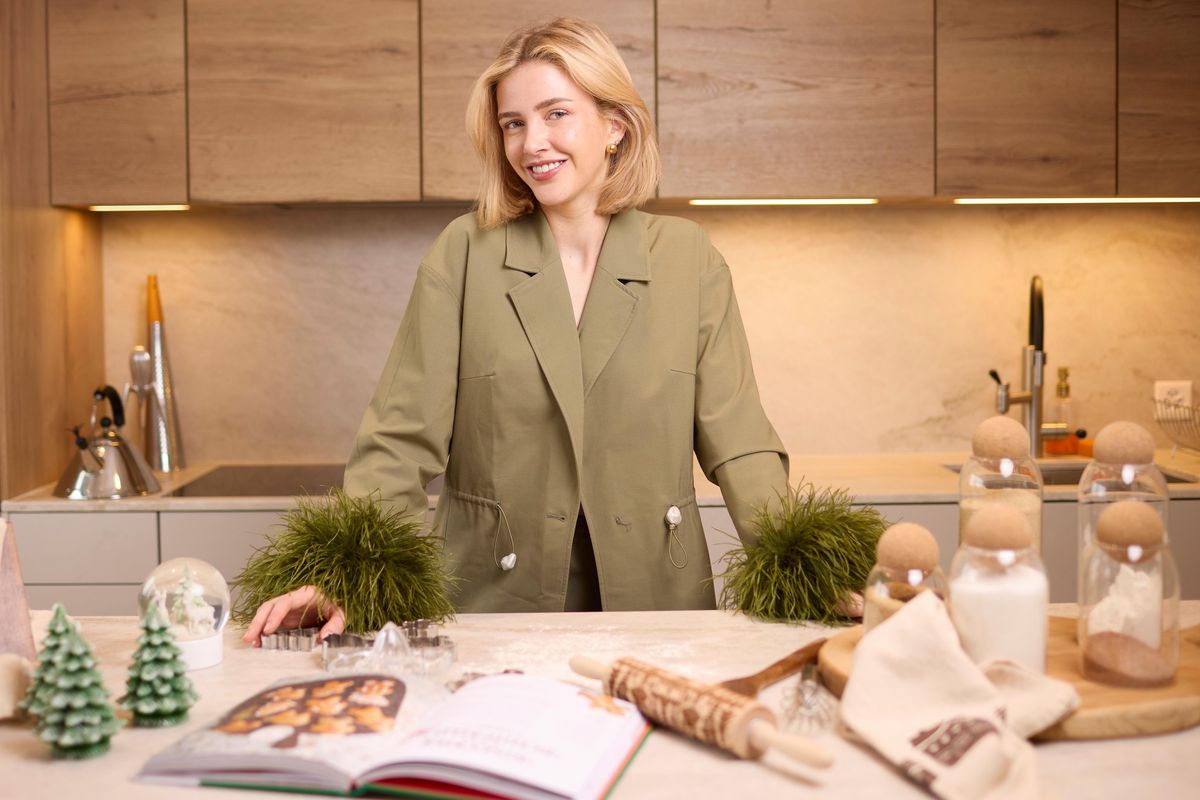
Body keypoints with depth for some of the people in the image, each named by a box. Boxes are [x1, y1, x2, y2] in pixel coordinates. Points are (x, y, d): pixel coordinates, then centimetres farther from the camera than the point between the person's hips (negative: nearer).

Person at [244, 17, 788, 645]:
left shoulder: (689, 259, 4)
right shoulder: (464, 254, 2)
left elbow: (736, 439, 2)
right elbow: (404, 436, -3)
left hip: (654, 602, 1)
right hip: (490, 603, 0)